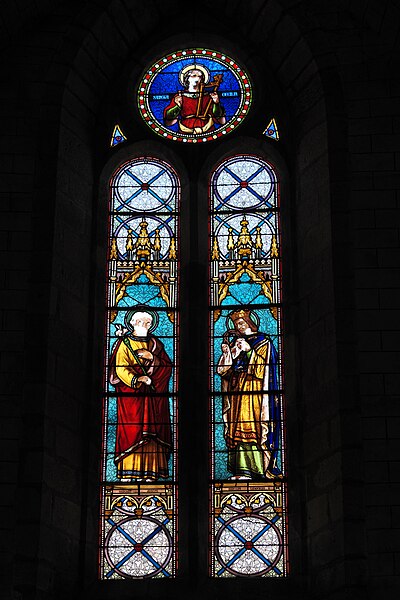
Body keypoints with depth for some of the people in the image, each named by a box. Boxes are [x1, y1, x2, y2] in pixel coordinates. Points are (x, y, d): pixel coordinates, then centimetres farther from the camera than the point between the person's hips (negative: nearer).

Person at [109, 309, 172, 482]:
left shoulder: (155, 343, 17)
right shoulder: (125, 343, 5)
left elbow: (167, 366, 7)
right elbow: (121, 368, -7)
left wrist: (153, 358, -10)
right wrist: (136, 380, -22)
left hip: (153, 395, 3)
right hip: (130, 393, -3)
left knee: (151, 430, -3)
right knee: (131, 428, -9)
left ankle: (149, 471, -3)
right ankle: (129, 470, -9)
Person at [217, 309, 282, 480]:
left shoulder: (263, 342, 5)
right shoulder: (235, 343, 19)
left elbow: (262, 368, -7)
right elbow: (222, 370, 11)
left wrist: (249, 350, -14)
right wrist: (227, 353, -6)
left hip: (254, 393, -5)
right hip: (236, 392, 5)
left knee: (253, 427, -12)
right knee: (237, 429, -2)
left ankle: (258, 468, -12)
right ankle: (242, 469, -3)